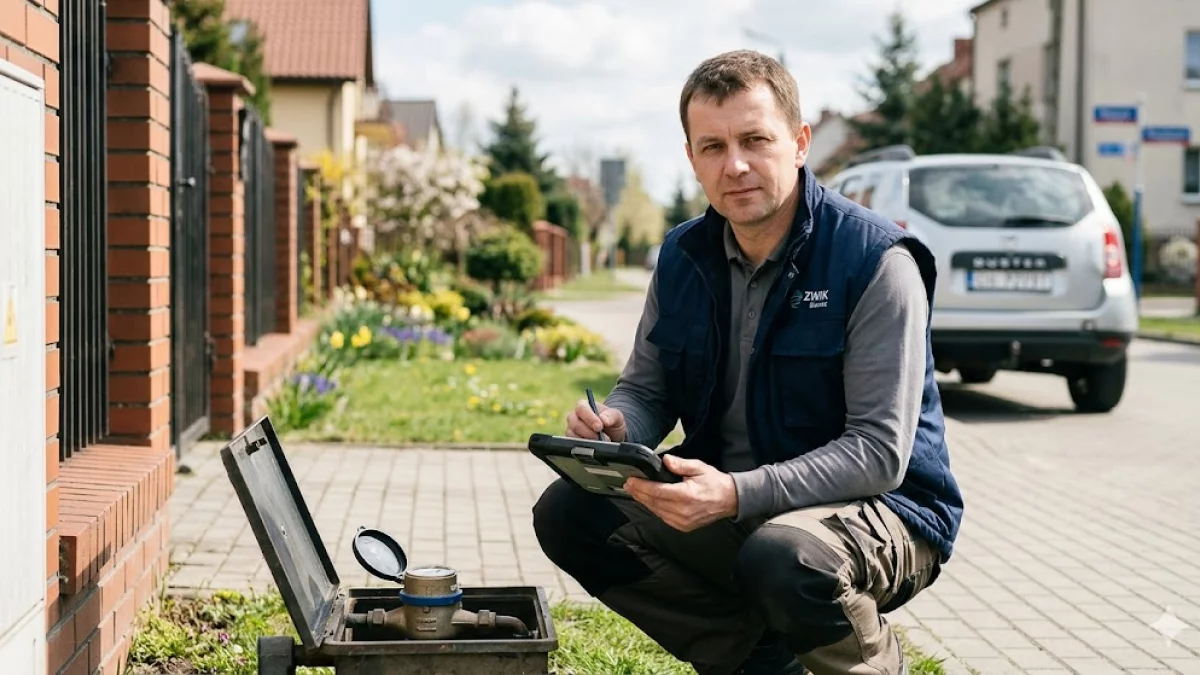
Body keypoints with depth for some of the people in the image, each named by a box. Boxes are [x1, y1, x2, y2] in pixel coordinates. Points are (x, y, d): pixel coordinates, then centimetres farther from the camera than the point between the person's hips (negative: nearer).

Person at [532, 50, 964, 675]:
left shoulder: (877, 261, -17)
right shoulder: (682, 256, 2)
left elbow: (880, 453, -22)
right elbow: (645, 390, 12)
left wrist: (739, 495, -34)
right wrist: (613, 425, -15)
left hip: (876, 505, -6)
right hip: (722, 499, 6)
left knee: (783, 558, -38)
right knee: (569, 513, -9)